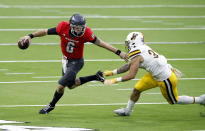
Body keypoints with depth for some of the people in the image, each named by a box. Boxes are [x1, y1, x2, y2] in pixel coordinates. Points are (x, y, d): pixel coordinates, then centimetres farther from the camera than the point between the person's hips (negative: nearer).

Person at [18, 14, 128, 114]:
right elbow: (46, 32, -13)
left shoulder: (86, 33, -29)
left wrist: (118, 52, -16)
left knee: (61, 86, -7)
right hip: (66, 59, 5)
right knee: (71, 85, 22)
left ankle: (51, 105, 21)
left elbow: (100, 43, -19)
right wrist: (30, 36, -20)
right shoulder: (63, 28, -24)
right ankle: (96, 77, 36)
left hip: (76, 62, -5)